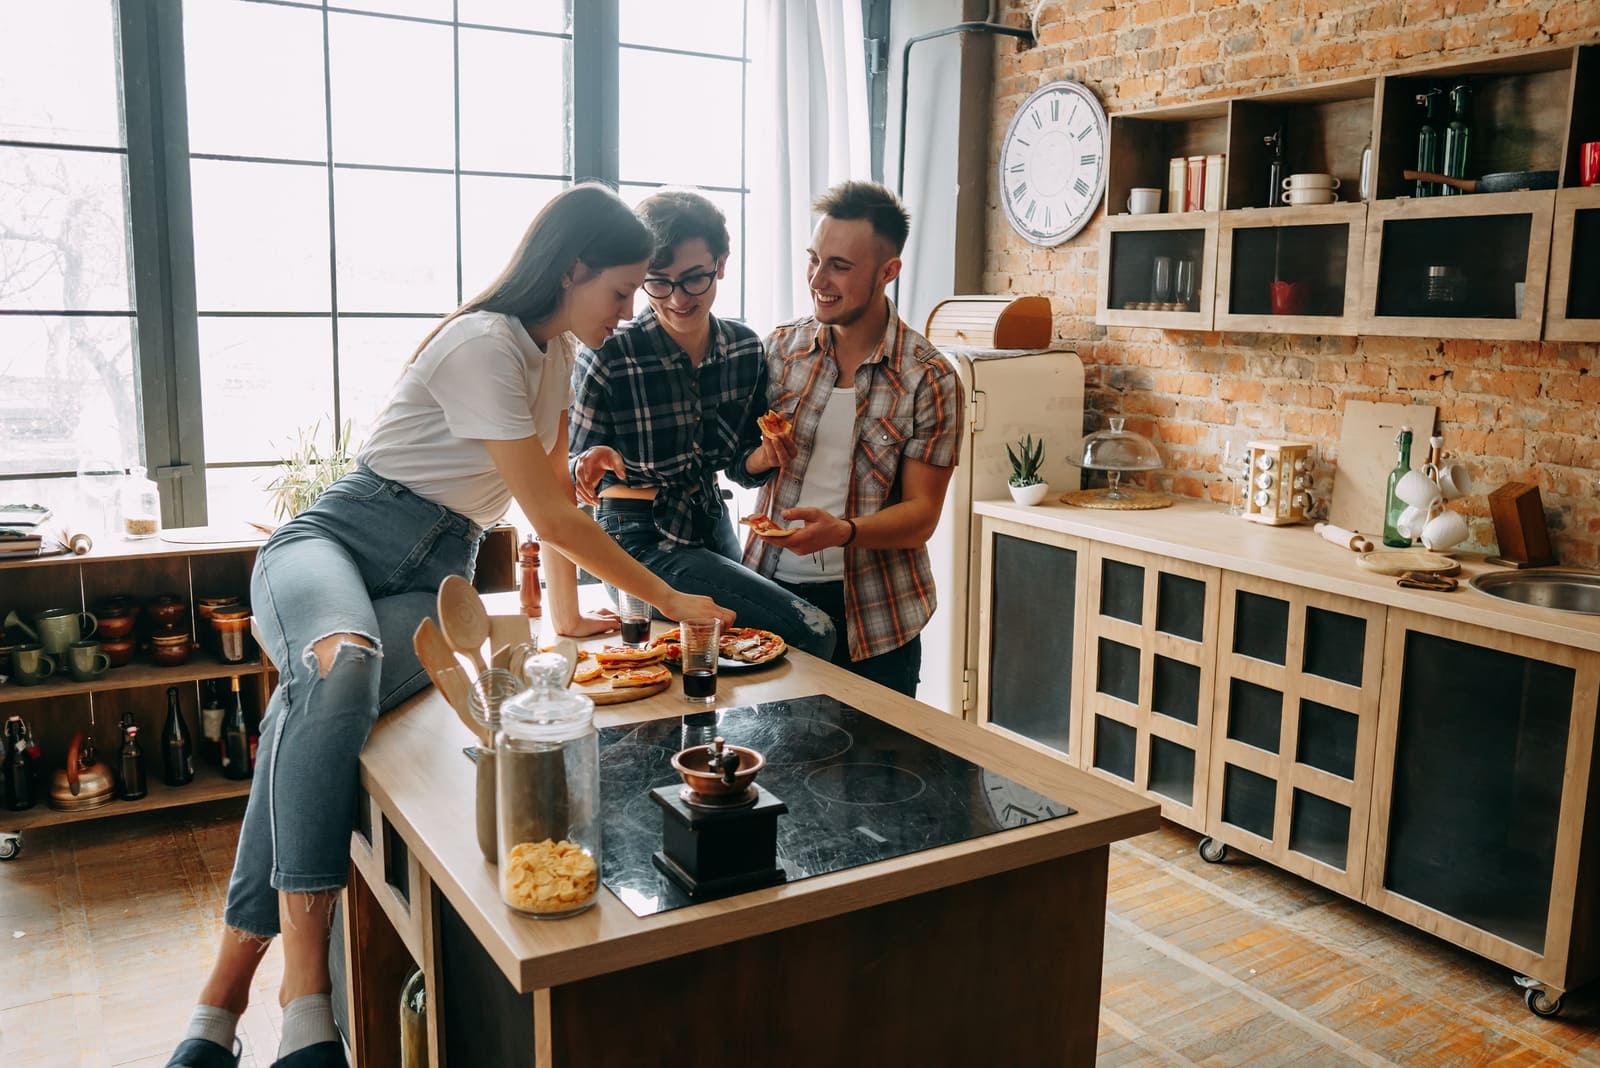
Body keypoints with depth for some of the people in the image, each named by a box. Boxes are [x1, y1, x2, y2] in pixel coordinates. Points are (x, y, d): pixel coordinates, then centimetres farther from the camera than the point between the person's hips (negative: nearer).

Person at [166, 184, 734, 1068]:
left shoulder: (556, 354, 13)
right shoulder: (486, 344, -15)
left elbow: (556, 497, 24)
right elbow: (552, 517, -16)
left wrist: (566, 612, 25)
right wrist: (668, 601, -9)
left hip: (431, 581, 6)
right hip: (335, 539, -6)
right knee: (341, 660, -42)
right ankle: (304, 980, -40)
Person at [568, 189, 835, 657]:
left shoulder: (746, 348, -4)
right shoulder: (607, 358, -19)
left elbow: (739, 465, 5)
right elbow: (573, 467, -9)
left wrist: (765, 456, -17)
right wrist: (591, 463, -32)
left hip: (713, 527, 6)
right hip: (641, 543, -6)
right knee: (811, 632, -16)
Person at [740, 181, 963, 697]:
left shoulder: (929, 378, -7)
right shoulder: (781, 347, 3)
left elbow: (921, 514, -9)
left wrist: (843, 531, -26)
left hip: (870, 614, -2)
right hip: (771, 591, 3)